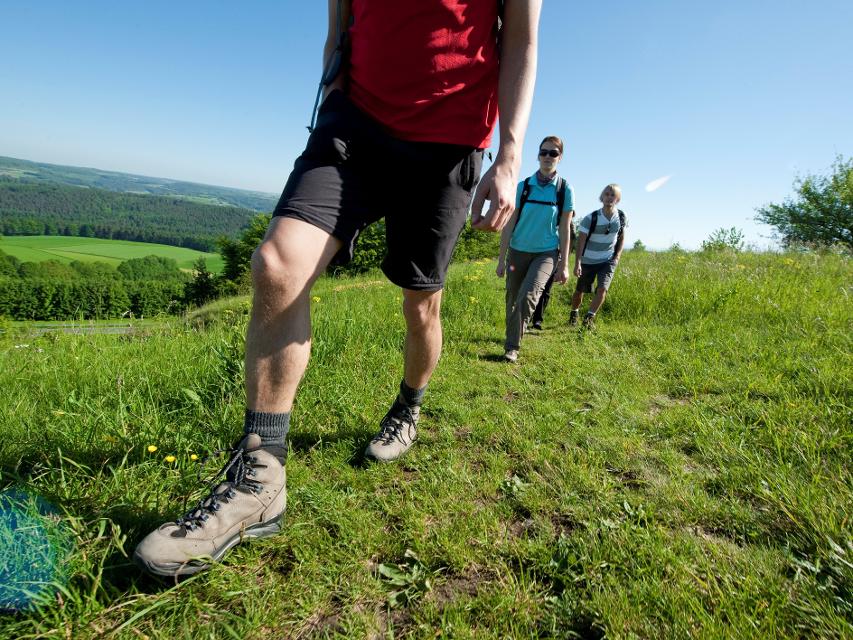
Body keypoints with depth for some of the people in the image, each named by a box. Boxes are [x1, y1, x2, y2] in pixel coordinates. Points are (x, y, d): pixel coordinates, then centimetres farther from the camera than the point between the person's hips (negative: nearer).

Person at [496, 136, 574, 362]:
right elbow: (509, 224, 0)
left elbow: (564, 229, -1)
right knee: (512, 300, 7)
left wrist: (564, 265, -3)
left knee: (528, 295, -22)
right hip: (518, 251, 2)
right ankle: (513, 338, 30)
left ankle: (512, 346, -14)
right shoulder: (523, 187, -1)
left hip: (546, 253, -2)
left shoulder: (565, 190, -2)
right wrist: (502, 258, -3)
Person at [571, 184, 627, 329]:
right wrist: (577, 263, -26)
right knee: (580, 291, 9)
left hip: (608, 261, 2)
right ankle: (574, 313, 36)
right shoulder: (590, 218, -17)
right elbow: (581, 241, -18)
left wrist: (617, 256, -1)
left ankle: (589, 317, -4)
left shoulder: (621, 217, -5)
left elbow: (621, 237, 11)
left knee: (602, 289, -17)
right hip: (588, 261, -2)